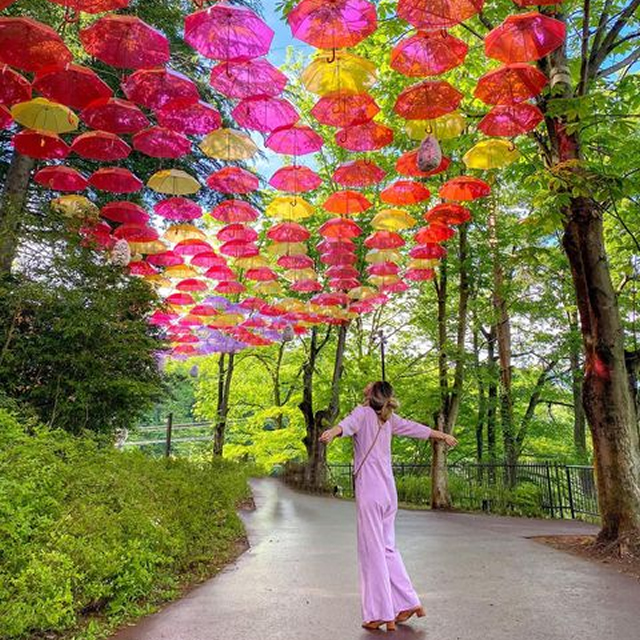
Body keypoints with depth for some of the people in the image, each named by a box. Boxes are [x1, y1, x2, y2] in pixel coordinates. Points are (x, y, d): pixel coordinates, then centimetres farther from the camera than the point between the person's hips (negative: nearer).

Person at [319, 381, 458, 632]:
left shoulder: (364, 412, -6)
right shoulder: (389, 418, 11)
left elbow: (350, 423, -30)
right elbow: (418, 428, 24)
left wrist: (333, 431, -51)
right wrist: (444, 436, 41)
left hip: (369, 491, -7)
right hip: (388, 491, 7)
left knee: (372, 551, 2)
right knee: (387, 548, 18)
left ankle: (382, 615, 10)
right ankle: (408, 603, 25)